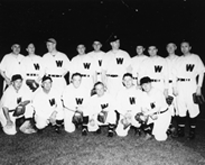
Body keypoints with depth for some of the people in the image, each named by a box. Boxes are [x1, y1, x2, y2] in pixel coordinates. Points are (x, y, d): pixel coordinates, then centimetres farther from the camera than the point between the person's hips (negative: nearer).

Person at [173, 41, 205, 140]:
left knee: (192, 108, -5)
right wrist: (175, 87, 5)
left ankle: (192, 131, 4)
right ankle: (181, 130, 12)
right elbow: (175, 75, 13)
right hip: (179, 85, 4)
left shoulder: (195, 58, 4)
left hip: (191, 84, -3)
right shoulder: (179, 59, 14)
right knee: (181, 108, 5)